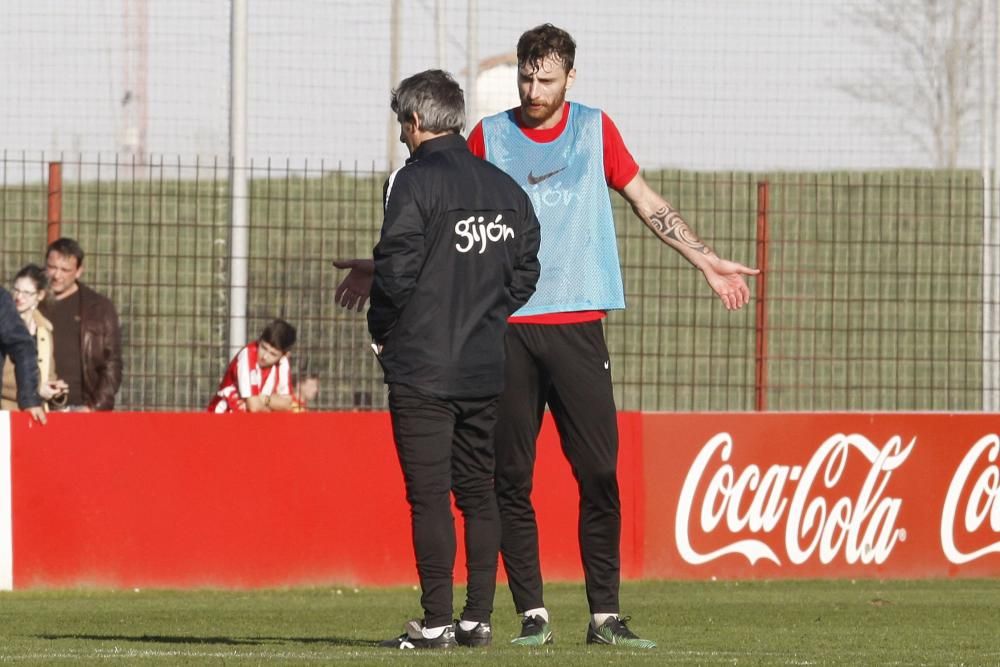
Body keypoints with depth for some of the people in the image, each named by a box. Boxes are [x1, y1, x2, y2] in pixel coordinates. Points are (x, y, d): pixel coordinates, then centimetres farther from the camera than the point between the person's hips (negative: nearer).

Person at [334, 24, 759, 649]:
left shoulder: (595, 129, 9)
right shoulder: (490, 136, 7)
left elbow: (645, 200, 18)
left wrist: (707, 260, 16)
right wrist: (385, 267, 12)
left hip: (577, 326, 0)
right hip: (506, 327, 0)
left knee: (599, 475, -6)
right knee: (512, 480, -2)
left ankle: (605, 614, -3)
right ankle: (532, 614, 3)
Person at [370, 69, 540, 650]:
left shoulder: (415, 181, -10)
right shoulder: (506, 188, 11)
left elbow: (396, 269, -15)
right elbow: (526, 271, 13)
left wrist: (381, 332, 0)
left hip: (422, 366, -6)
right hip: (485, 364, 6)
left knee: (429, 494, -5)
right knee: (479, 492, 11)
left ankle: (437, 621, -7)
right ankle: (479, 618, 10)